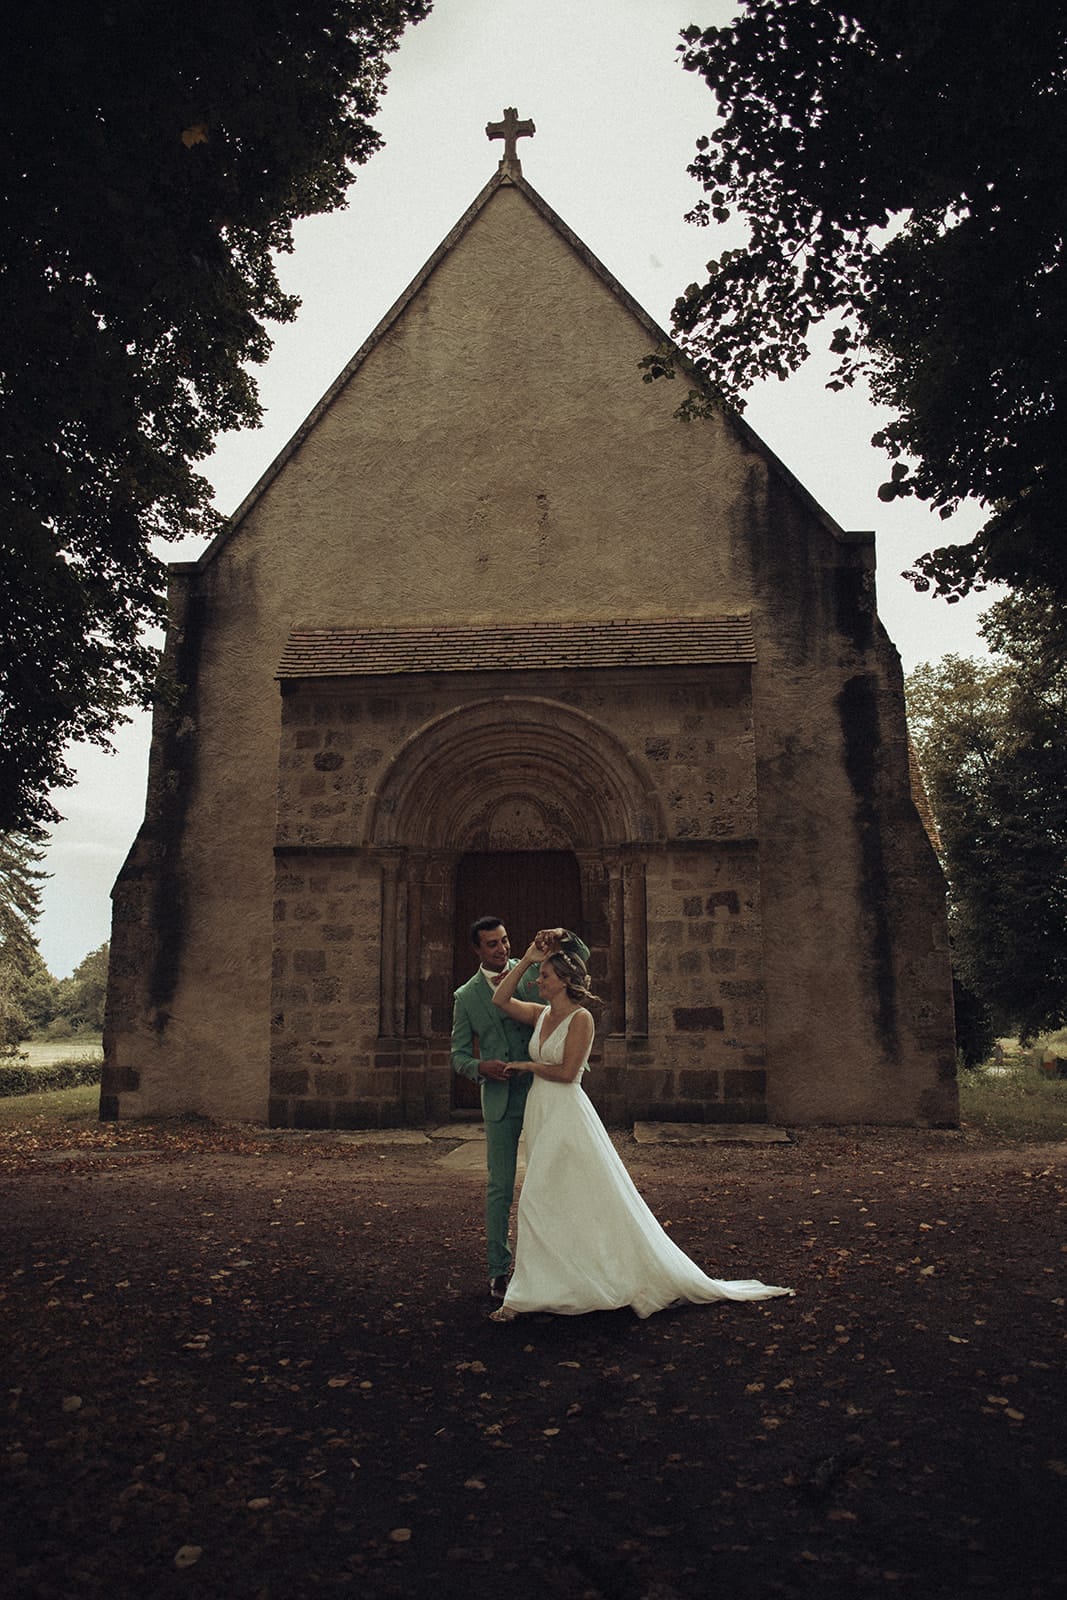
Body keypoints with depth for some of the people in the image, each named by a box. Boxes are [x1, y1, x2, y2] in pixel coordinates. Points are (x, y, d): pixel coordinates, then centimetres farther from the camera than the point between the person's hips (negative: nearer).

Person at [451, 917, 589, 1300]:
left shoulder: (531, 970, 3)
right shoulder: (466, 996, 3)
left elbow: (581, 955, 3)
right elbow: (458, 1055, 5)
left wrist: (562, 936, -19)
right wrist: (482, 1068, -17)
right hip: (500, 1099, 0)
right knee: (500, 1187, 4)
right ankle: (498, 1269, 16)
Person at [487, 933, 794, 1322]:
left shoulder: (580, 1018, -13)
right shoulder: (539, 1014, 9)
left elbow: (566, 1072, -18)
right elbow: (500, 999, 5)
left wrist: (528, 1066, -5)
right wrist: (526, 959, 2)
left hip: (567, 1115, -8)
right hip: (540, 1112, 8)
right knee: (547, 1203, 14)